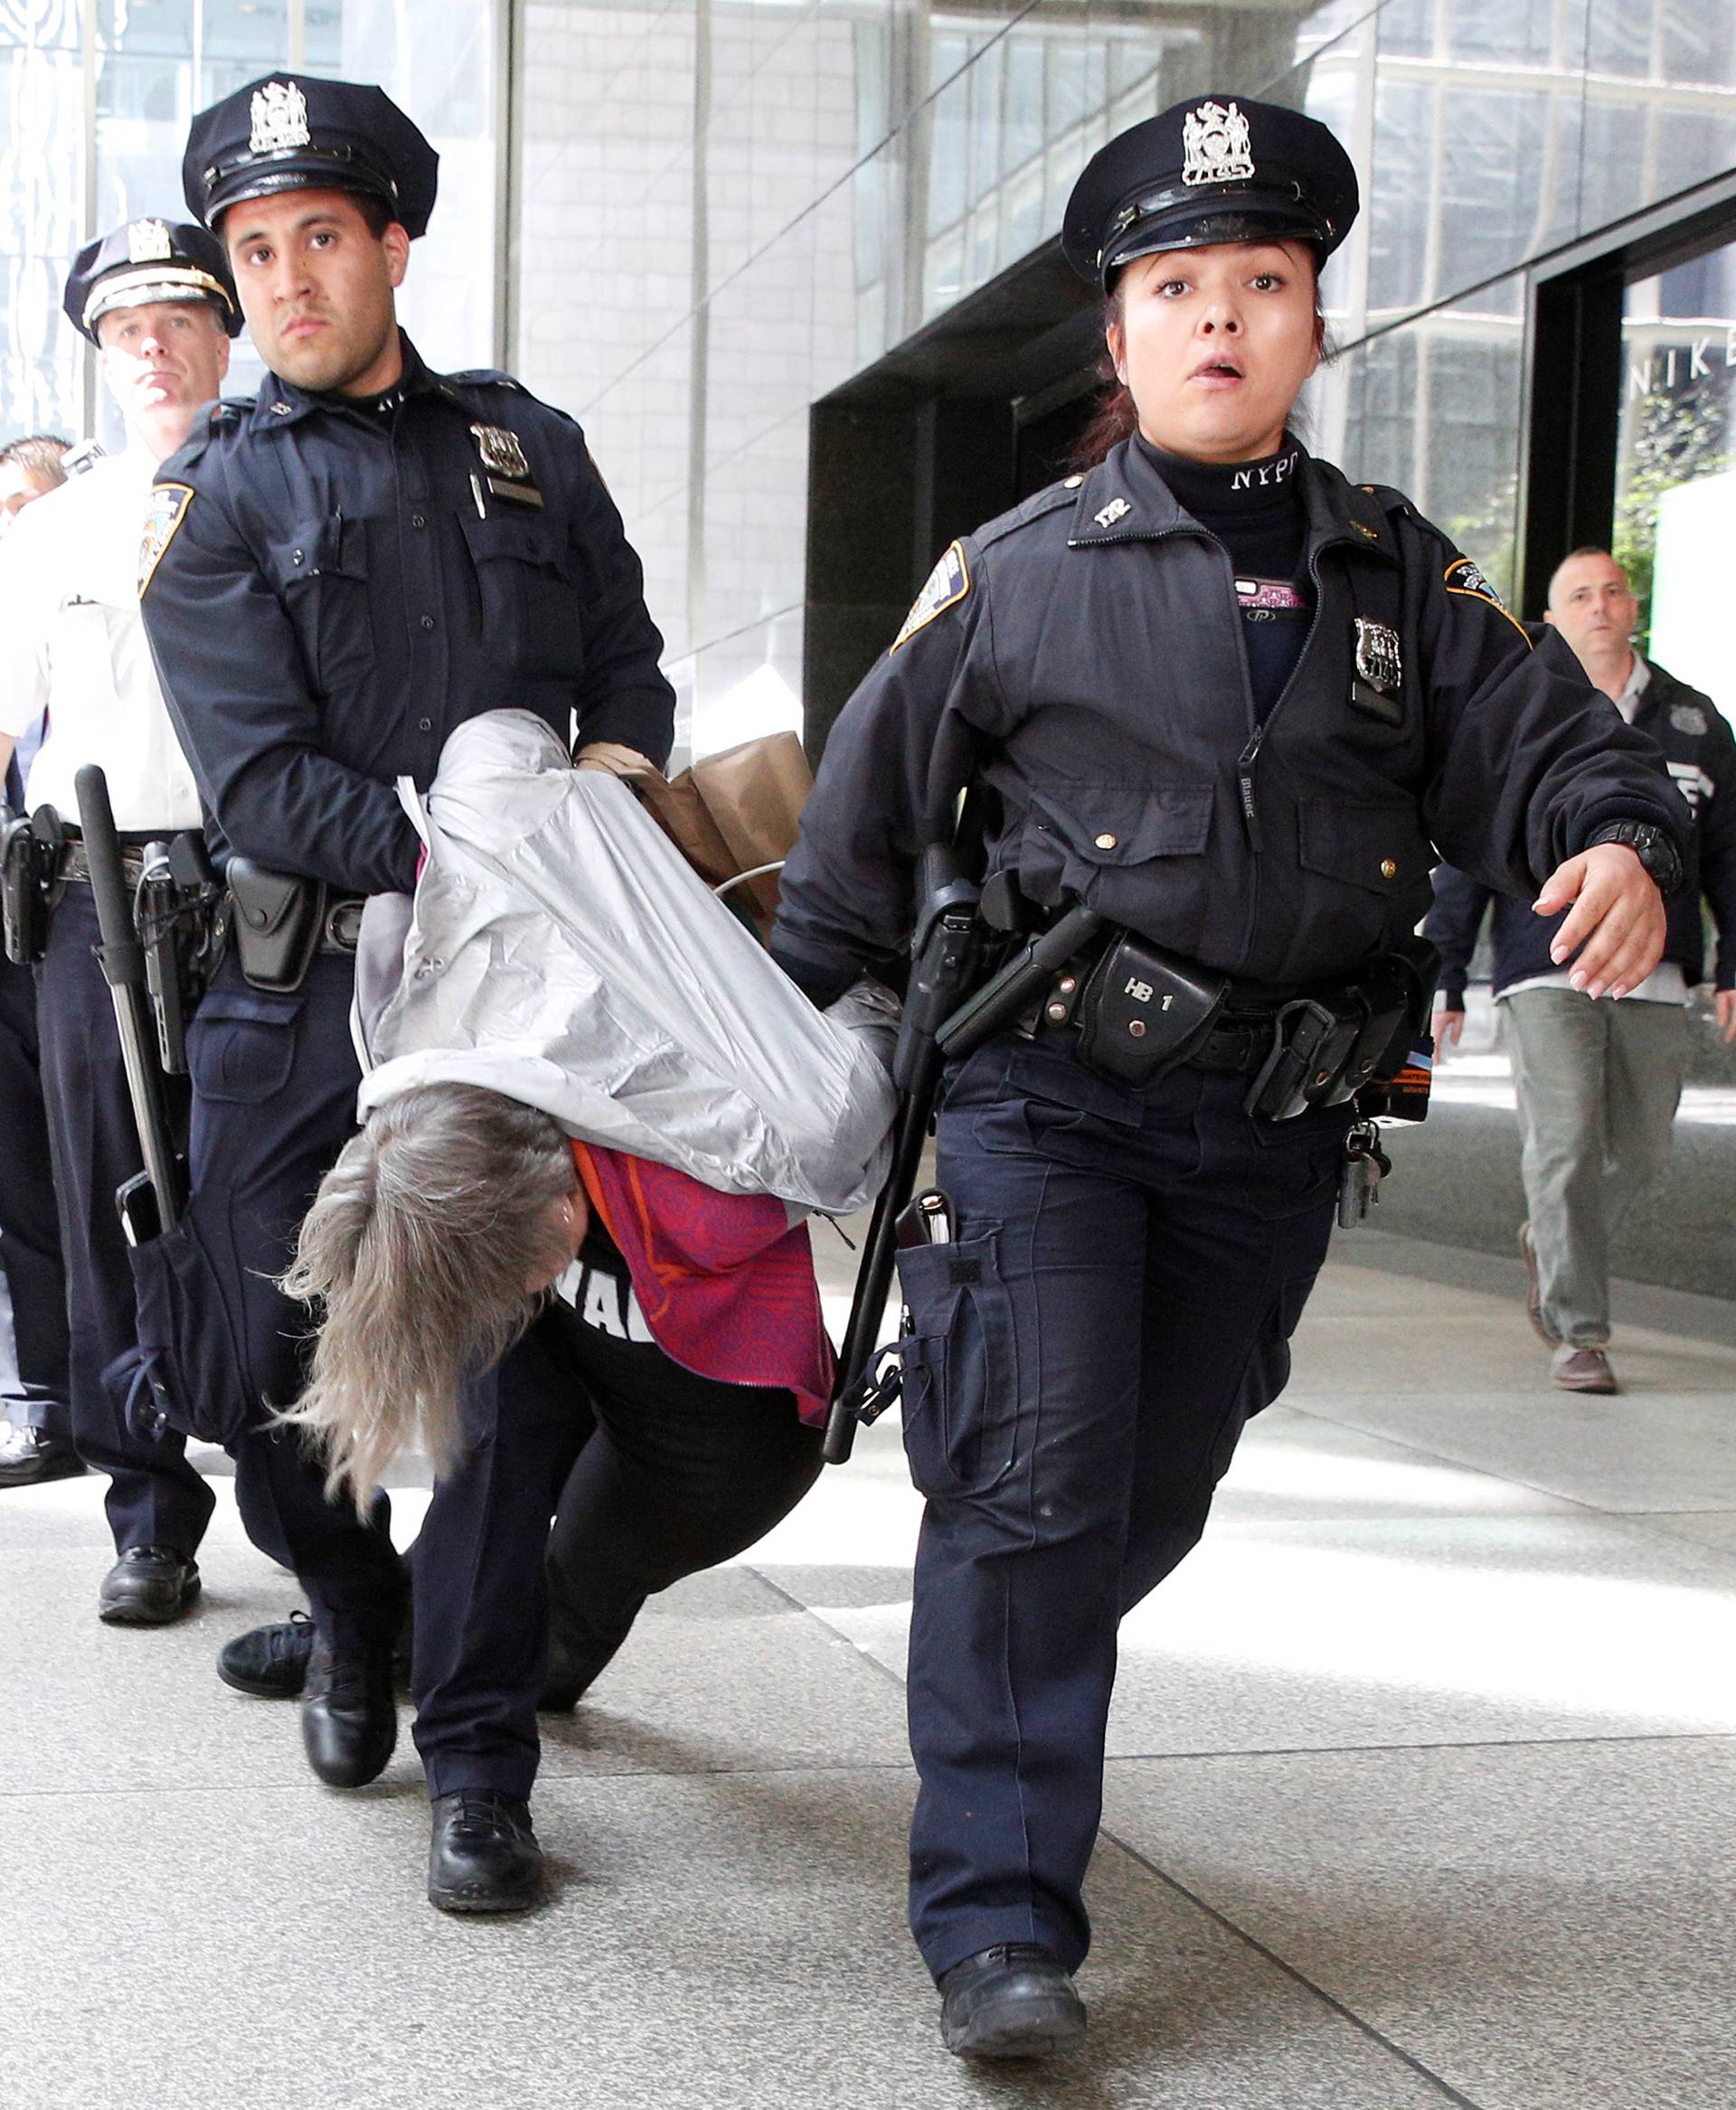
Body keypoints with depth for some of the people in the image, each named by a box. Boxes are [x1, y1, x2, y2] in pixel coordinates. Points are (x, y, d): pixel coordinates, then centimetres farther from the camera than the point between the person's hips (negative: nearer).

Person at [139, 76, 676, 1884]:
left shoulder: (530, 448, 14)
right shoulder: (213, 497, 4)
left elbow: (630, 679, 18)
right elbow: (259, 785, -8)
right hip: (294, 994, -1)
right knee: (274, 1357, 4)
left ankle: (476, 1753, 7)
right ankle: (348, 1605, 35)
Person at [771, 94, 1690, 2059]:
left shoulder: (1395, 570, 8)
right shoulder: (1018, 574, 0)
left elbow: (1544, 744, 4)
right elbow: (863, 817, 6)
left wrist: (1620, 847, -20)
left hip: (1272, 1125, 4)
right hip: (1042, 1095, -3)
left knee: (1152, 1499, 14)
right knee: (1034, 1483, -11)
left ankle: (1004, 1715, 38)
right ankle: (999, 1919, -7)